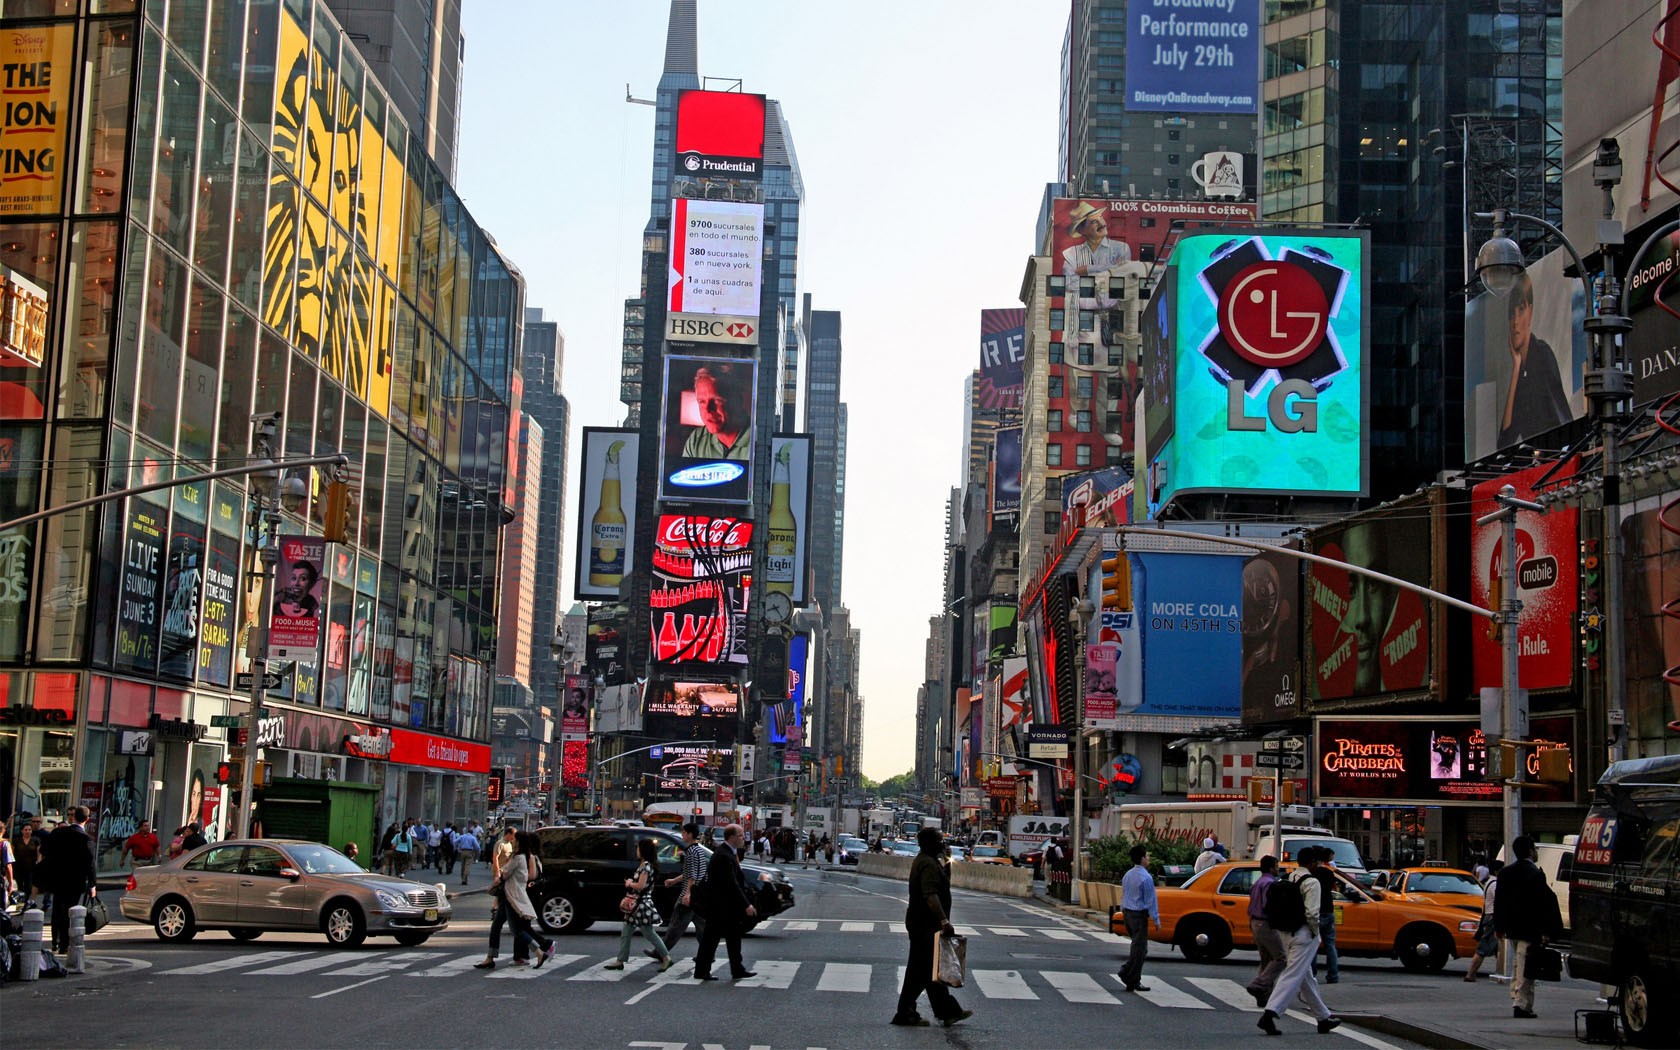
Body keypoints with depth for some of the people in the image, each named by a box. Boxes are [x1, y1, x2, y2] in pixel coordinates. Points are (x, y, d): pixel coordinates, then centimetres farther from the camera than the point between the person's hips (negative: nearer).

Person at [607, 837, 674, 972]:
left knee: (649, 933, -4)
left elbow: (641, 886, -22)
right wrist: (631, 882, 6)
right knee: (625, 933, 9)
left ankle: (666, 957, 2)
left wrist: (629, 884, -7)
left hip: (642, 905, -10)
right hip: (636, 904, 10)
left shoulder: (646, 866, -16)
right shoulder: (643, 865, 14)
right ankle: (620, 960, 12)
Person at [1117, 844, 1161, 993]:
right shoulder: (1146, 877, -17)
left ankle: (1127, 973, 12)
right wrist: (1156, 920, -9)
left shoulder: (1127, 875, 8)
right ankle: (1133, 982, 2)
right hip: (1140, 915, -8)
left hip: (1127, 913, 8)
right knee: (1139, 948, 0)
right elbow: (1150, 900, -15)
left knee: (1137, 946, 19)